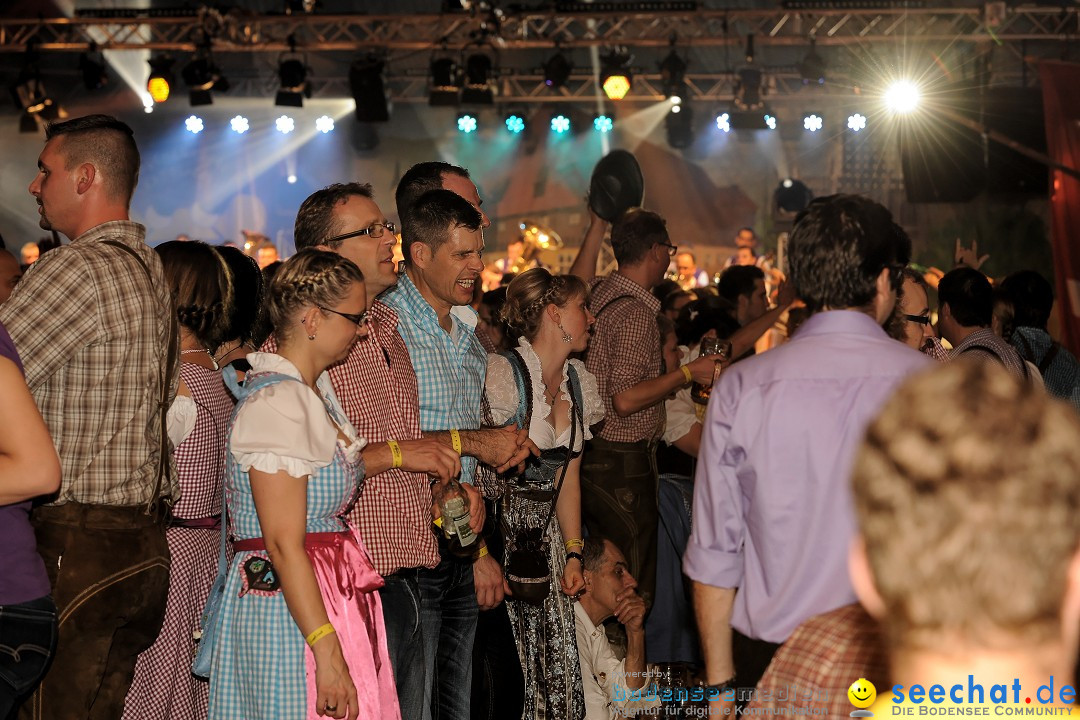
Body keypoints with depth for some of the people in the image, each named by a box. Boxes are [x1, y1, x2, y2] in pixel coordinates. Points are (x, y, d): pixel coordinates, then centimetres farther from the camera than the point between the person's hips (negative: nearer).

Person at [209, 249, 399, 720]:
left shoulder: (316, 391, 13)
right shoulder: (277, 403, -16)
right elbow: (284, 545, -21)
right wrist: (327, 653, -23)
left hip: (333, 600, 9)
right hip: (291, 609, -9)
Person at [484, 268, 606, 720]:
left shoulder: (578, 382, 9)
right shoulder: (503, 373, -14)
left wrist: (573, 553, 8)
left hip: (546, 535, 7)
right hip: (499, 533, -7)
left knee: (557, 667, 2)